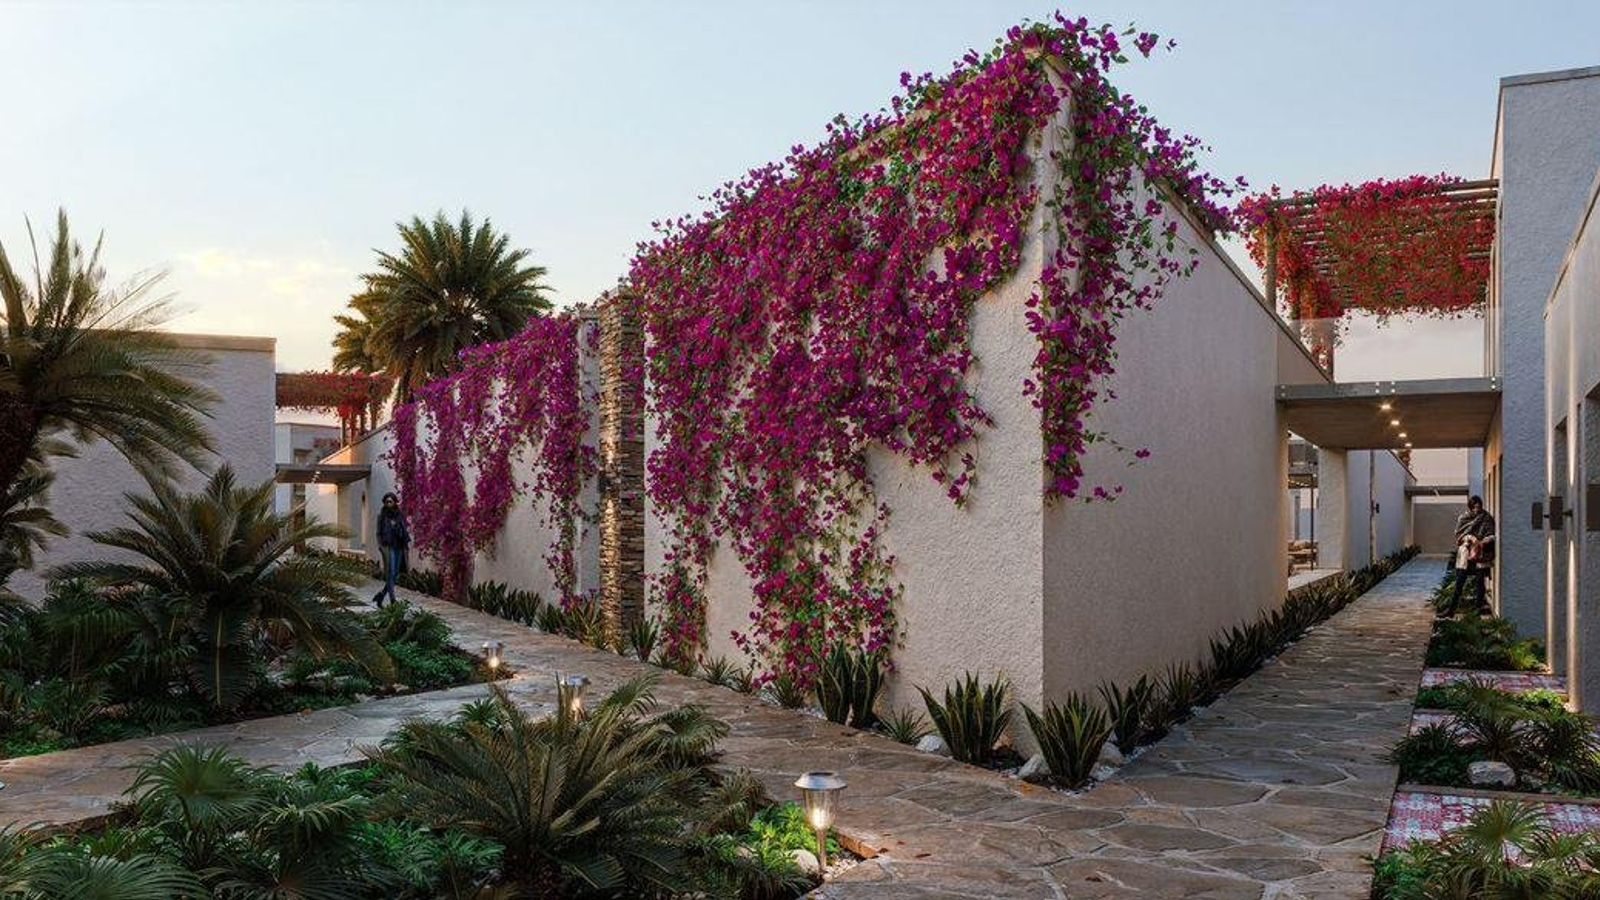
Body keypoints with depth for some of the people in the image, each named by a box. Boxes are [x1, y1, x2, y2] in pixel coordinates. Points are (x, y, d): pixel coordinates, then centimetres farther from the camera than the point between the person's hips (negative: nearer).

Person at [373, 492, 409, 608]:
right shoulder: (382, 515, 1)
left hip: (399, 547, 4)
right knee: (390, 573, -9)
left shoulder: (400, 515, 10)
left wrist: (408, 542, 2)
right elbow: (379, 532, -1)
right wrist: (380, 545, -11)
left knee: (396, 574, 7)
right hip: (388, 547, -4)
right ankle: (393, 601, -11)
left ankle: (381, 595, 25)